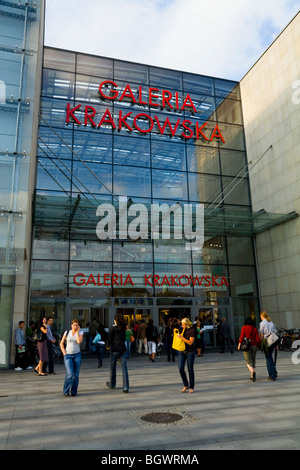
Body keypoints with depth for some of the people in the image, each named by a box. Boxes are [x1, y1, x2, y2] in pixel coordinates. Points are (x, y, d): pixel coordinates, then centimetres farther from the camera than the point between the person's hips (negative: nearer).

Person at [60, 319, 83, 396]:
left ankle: (74, 392, 18)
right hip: (68, 355, -1)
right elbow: (61, 343, 9)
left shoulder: (80, 333, 1)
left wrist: (77, 332, -11)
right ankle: (66, 391, 7)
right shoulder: (67, 333, 2)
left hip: (77, 355, 1)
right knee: (70, 374, -13)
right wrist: (64, 352, -3)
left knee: (76, 374, 3)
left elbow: (79, 341, -18)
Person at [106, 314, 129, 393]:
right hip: (123, 349, 3)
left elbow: (110, 339, -7)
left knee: (113, 367, 15)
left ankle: (112, 384, 32)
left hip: (114, 349, -3)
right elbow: (124, 338, 6)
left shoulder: (112, 328, -9)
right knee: (124, 368, 0)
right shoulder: (123, 328, 4)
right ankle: (126, 387, -6)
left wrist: (108, 346, 11)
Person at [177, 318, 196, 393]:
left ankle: (191, 387, 16)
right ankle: (186, 385, 14)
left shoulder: (192, 331, -12)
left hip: (190, 352, -6)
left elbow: (190, 342, -17)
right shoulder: (183, 330, 8)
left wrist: (182, 337, -22)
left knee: (190, 369, 2)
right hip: (182, 351, 6)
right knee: (180, 368, -2)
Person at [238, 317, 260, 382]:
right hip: (254, 346, 3)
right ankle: (252, 376, 17)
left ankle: (253, 372, -27)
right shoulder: (255, 329, 6)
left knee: (249, 362, 0)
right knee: (253, 361, 16)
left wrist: (239, 344, -7)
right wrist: (259, 345, 16)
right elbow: (257, 339, 0)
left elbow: (242, 336, -10)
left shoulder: (244, 327, 0)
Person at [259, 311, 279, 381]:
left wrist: (260, 343, 0)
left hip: (266, 341, -5)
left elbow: (261, 335, -9)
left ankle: (272, 376, 4)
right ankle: (274, 372, 19)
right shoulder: (272, 323, 9)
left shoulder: (262, 323, -6)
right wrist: (276, 344, 11)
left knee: (268, 358, 2)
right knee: (270, 357, 21)